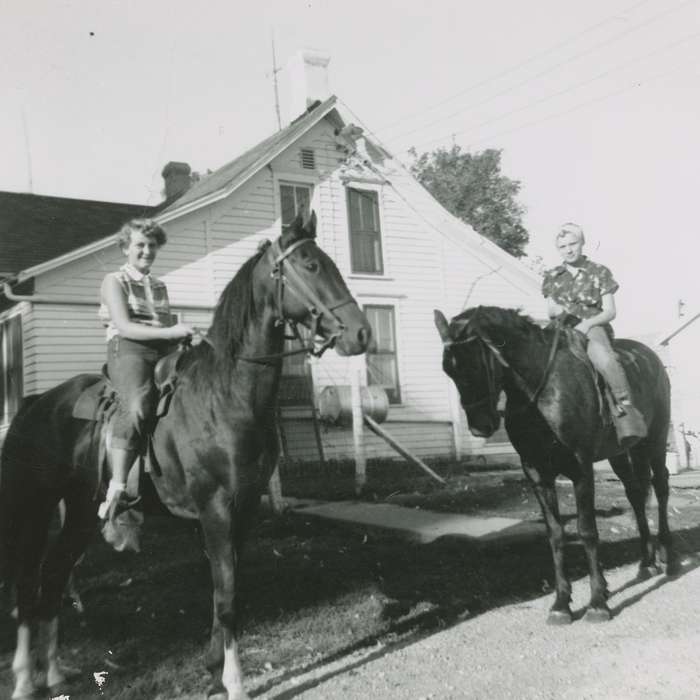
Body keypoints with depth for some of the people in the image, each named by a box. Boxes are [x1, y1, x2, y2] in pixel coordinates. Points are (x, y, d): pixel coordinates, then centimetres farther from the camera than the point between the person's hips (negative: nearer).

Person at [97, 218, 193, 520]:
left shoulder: (160, 286, 26)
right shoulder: (115, 281, 7)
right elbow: (124, 327, -7)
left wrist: (182, 334, 0)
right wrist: (169, 332, -18)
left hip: (165, 353, 7)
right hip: (128, 350, -7)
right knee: (136, 406, -35)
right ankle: (116, 489, -34)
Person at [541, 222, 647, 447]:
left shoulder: (599, 272, 8)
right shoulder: (552, 277, 16)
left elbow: (610, 311, 2)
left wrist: (587, 323, -17)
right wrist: (555, 310, -8)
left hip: (594, 327, -4)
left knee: (604, 358, -37)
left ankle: (625, 408, -42)